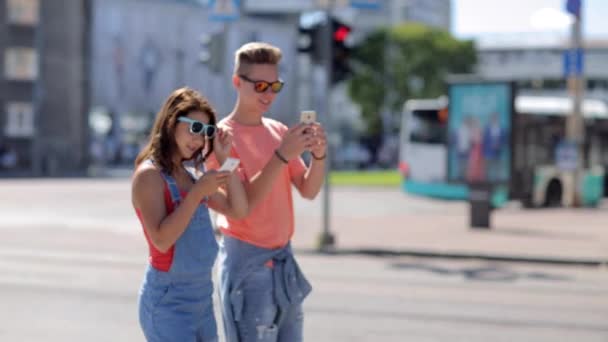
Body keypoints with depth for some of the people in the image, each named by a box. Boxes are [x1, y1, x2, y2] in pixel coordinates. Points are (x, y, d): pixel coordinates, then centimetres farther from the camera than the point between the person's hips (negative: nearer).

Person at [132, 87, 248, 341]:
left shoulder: (191, 173, 10)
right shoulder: (150, 174, -12)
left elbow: (238, 211, 7)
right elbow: (161, 240, -22)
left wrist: (225, 161, 0)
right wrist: (197, 193, -24)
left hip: (202, 297, 8)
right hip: (169, 300, -8)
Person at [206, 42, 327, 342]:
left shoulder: (279, 130, 10)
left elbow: (309, 190, 6)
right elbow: (241, 204, -20)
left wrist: (319, 155, -14)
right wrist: (282, 155, -26)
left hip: (284, 259, 7)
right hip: (247, 262, -6)